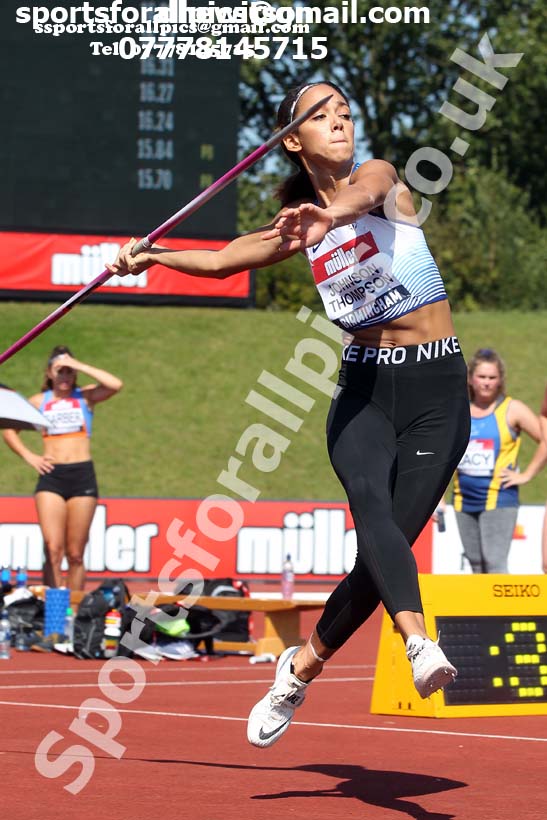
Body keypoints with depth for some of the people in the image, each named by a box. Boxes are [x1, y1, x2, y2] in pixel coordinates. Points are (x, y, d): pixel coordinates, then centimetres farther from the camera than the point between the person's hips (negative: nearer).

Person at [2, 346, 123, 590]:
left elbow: (115, 385, -10)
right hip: (51, 476, 0)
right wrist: (28, 456, 4)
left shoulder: (86, 397, 9)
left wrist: (80, 366, -6)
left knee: (75, 554, 2)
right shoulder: (39, 401, 12)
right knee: (53, 550, -13)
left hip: (82, 477, 0)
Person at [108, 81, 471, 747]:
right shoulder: (304, 221, 11)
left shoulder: (376, 176, -5)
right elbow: (222, 260, 30)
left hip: (436, 390, -3)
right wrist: (151, 256, 27)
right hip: (363, 389, 3)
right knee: (372, 510, -27)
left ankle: (304, 665, 14)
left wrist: (329, 217, -54)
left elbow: (365, 196, -33)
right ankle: (419, 643, -49)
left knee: (387, 540, -8)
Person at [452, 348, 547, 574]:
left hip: (498, 498, -5)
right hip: (464, 499, 5)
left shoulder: (512, 409, -4)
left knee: (494, 562, -15)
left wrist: (526, 475, -9)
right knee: (475, 563, 9)